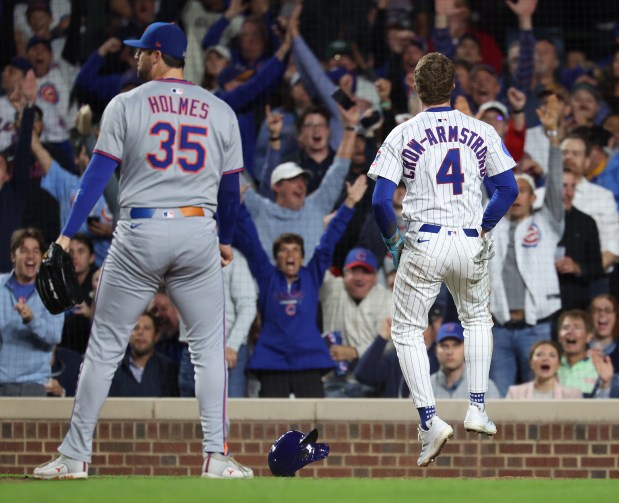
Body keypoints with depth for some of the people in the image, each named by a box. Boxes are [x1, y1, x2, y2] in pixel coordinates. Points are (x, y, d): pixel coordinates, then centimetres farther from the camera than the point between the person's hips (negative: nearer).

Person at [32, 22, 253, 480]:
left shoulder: (126, 105, 0)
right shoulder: (220, 112, 8)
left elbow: (98, 173, -5)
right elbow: (231, 186, 12)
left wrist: (68, 234, -5)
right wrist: (226, 240, 27)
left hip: (140, 234, -1)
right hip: (199, 232, 2)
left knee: (105, 346, 5)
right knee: (209, 348, 9)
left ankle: (75, 455, 5)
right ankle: (217, 456, -1)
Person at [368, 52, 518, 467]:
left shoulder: (403, 135, -3)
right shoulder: (481, 132, 2)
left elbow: (381, 200, -8)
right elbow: (509, 189, 0)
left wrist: (391, 239, 9)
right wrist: (484, 227, 13)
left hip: (424, 244, -2)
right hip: (472, 245, 2)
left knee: (407, 331, 9)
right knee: (477, 319, 27)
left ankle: (430, 419, -6)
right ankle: (478, 408, 19)